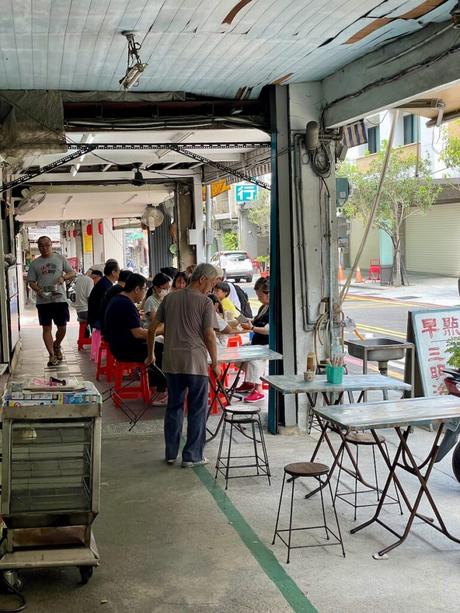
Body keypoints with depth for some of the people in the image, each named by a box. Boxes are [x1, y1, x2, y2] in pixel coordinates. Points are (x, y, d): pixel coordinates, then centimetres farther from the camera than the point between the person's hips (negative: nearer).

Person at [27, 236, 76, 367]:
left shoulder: (60, 258, 6)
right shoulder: (35, 263, 7)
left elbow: (72, 273, 8)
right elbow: (31, 281, 7)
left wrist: (63, 278, -12)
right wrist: (38, 290, -13)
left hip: (60, 299, 0)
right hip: (43, 301, 0)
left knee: (62, 328, 4)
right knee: (46, 328, 0)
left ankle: (56, 346, 33)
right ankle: (52, 355, 8)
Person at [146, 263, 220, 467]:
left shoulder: (170, 298, 8)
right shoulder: (205, 302, -7)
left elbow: (152, 328, 11)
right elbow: (210, 336, -10)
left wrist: (151, 354, 22)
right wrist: (215, 363, 1)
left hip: (171, 361, 5)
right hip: (196, 361, -5)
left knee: (174, 406, 15)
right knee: (197, 410, 6)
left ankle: (171, 453, 20)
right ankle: (192, 456, 9)